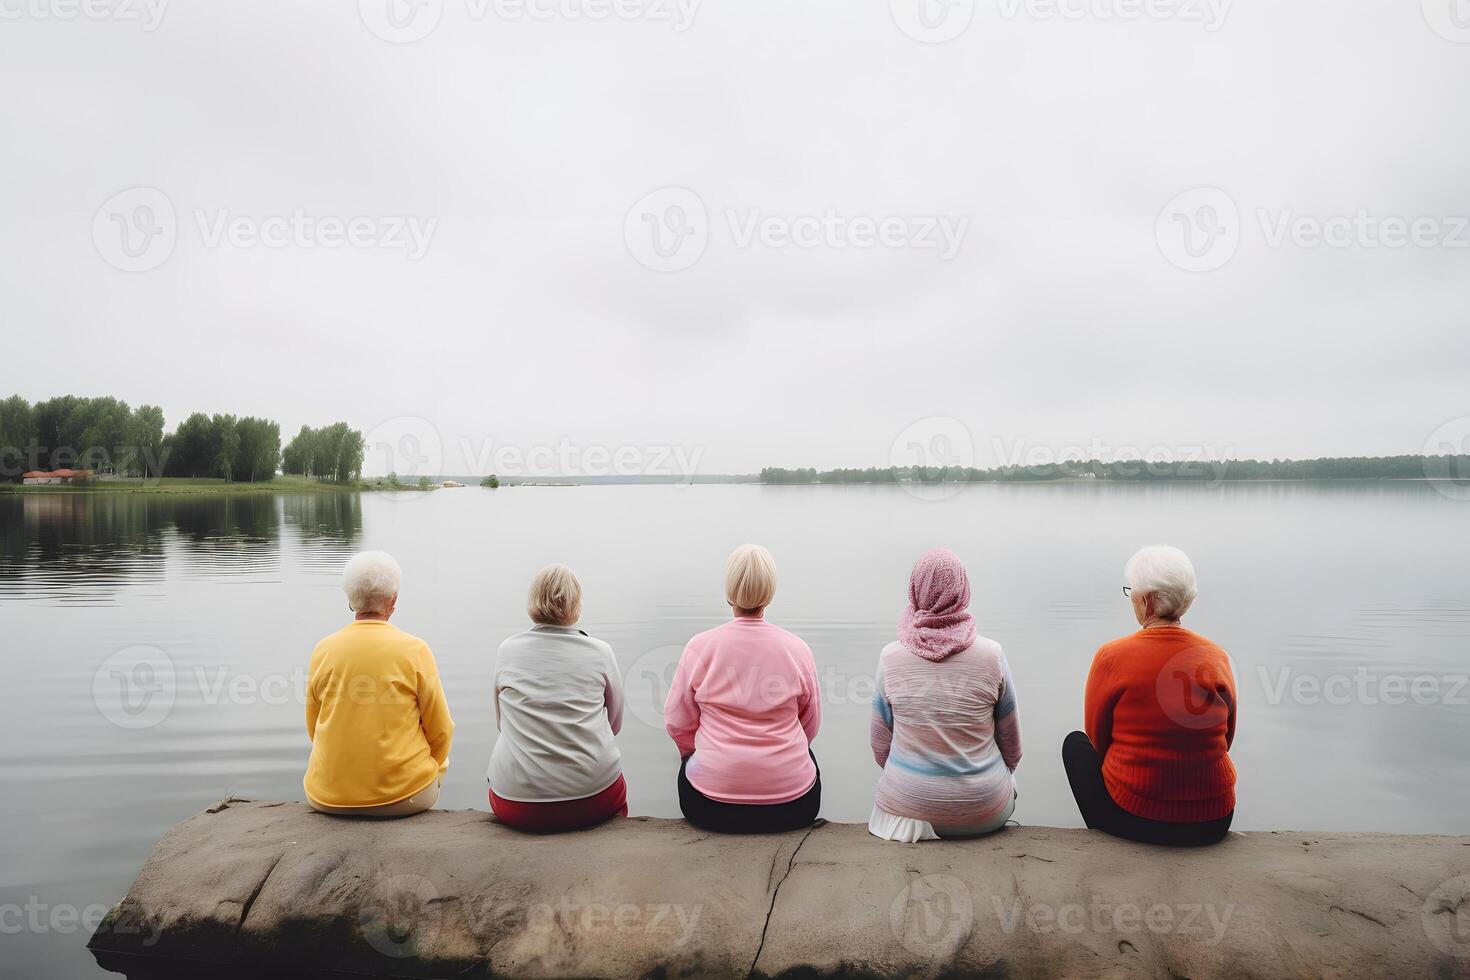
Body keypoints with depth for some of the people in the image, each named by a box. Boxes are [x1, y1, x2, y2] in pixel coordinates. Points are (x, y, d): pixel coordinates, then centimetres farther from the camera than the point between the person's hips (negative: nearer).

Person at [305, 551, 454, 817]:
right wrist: (424, 769, 14)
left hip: (329, 796, 3)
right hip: (404, 793, -3)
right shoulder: (414, 650, -11)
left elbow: (313, 728, 9)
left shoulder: (323, 650, -2)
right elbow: (440, 731, -6)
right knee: (436, 763, 29)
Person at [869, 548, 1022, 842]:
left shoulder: (890, 657, -10)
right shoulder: (991, 654, -11)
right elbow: (1011, 739, 2)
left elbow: (879, 741, 1)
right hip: (985, 813, -1)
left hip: (907, 806, 1)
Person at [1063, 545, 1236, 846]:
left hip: (1134, 817, -4)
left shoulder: (1112, 656, -13)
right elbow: (1224, 740, 10)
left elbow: (1097, 738, 1)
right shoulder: (1217, 657, -3)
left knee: (1075, 743, 24)